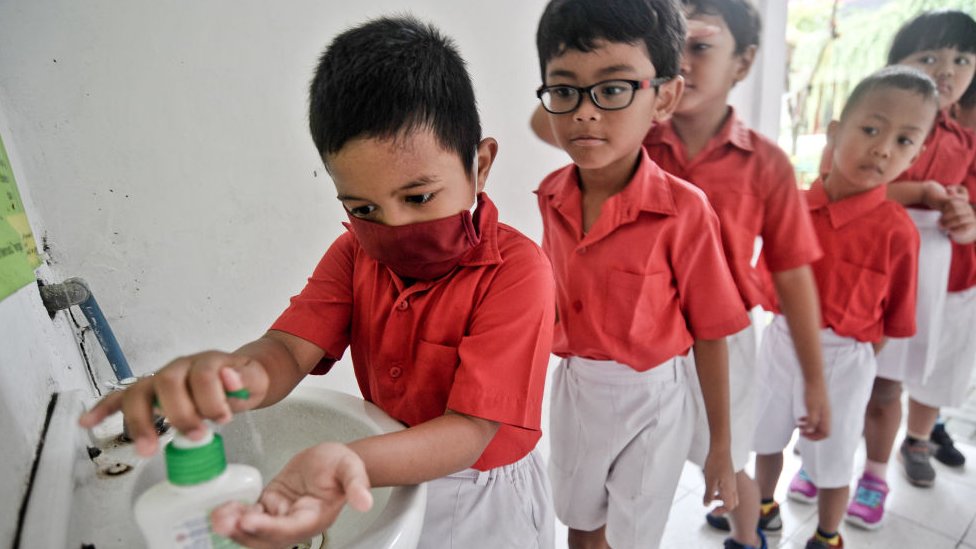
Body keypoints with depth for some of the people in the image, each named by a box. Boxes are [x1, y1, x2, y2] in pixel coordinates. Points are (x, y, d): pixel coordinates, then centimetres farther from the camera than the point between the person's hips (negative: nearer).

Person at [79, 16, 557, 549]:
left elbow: (470, 430, -30)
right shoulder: (355, 252, -7)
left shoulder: (517, 270, -27)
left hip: (481, 498, -4)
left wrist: (352, 460, -47)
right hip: (384, 483, 5)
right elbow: (288, 347, -18)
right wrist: (231, 373, -42)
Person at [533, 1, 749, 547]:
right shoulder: (551, 196, -9)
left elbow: (710, 337, -13)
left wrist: (721, 449, -4)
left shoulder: (684, 210, -22)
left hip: (650, 401, -4)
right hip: (574, 392, 4)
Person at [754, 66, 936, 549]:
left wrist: (854, 357, -6)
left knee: (831, 461, 17)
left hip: (842, 359, -3)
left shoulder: (896, 230, -19)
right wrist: (785, 317, -6)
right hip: (779, 341, 4)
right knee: (765, 439, 23)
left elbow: (894, 319, -9)